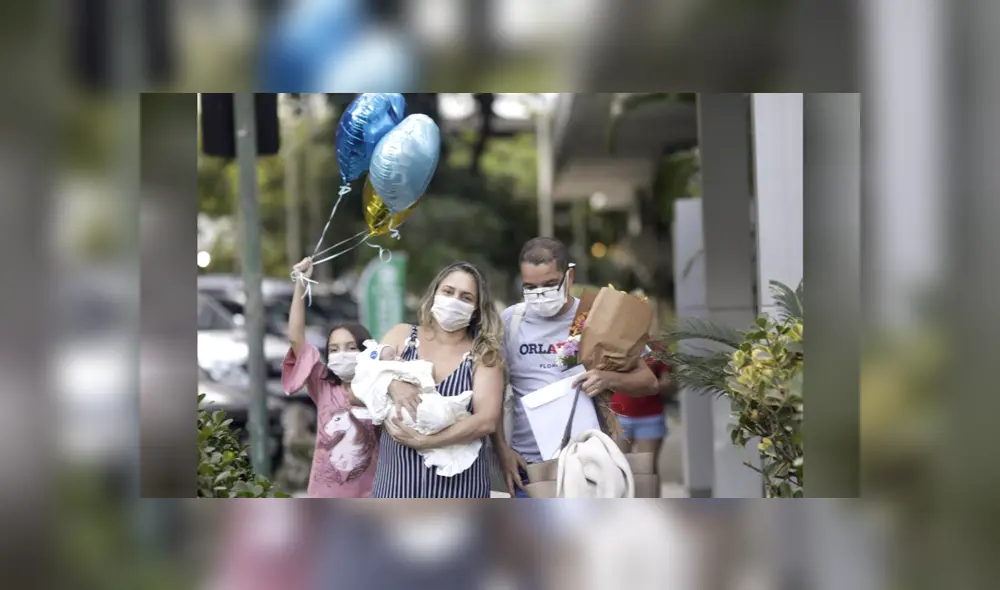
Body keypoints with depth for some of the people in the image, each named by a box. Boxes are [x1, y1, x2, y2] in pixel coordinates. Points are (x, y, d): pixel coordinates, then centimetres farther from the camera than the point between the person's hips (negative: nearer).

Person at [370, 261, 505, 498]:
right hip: (398, 480, 1)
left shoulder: (484, 355, 3)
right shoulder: (402, 336, 10)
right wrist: (392, 383, -20)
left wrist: (423, 440, -18)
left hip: (458, 487, -1)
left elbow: (487, 420, -10)